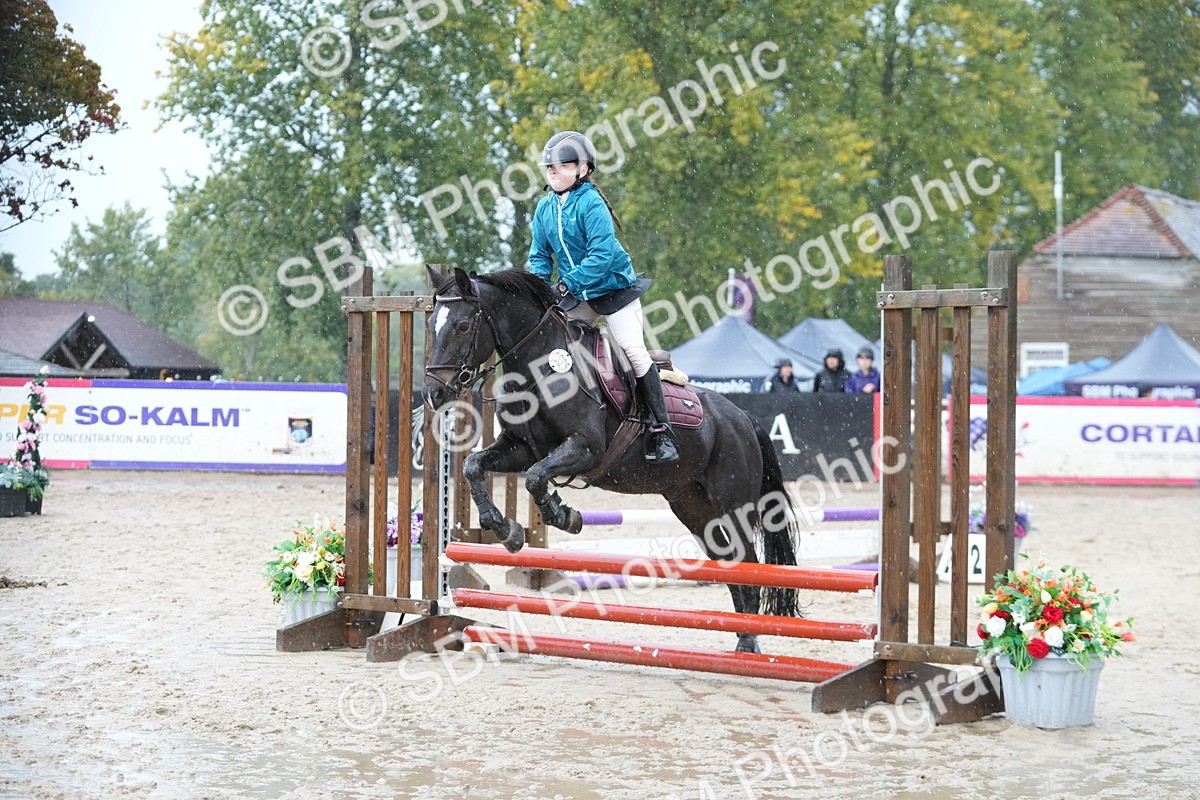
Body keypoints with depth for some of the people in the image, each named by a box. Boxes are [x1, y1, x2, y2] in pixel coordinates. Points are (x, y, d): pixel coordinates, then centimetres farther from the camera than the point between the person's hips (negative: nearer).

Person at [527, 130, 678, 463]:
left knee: (634, 350, -13)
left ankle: (661, 429, -8)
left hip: (614, 286, -7)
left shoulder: (591, 204, -18)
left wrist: (568, 283, -28)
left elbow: (601, 255, -25)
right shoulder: (545, 208, 3)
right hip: (577, 297, 7)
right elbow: (540, 255, 9)